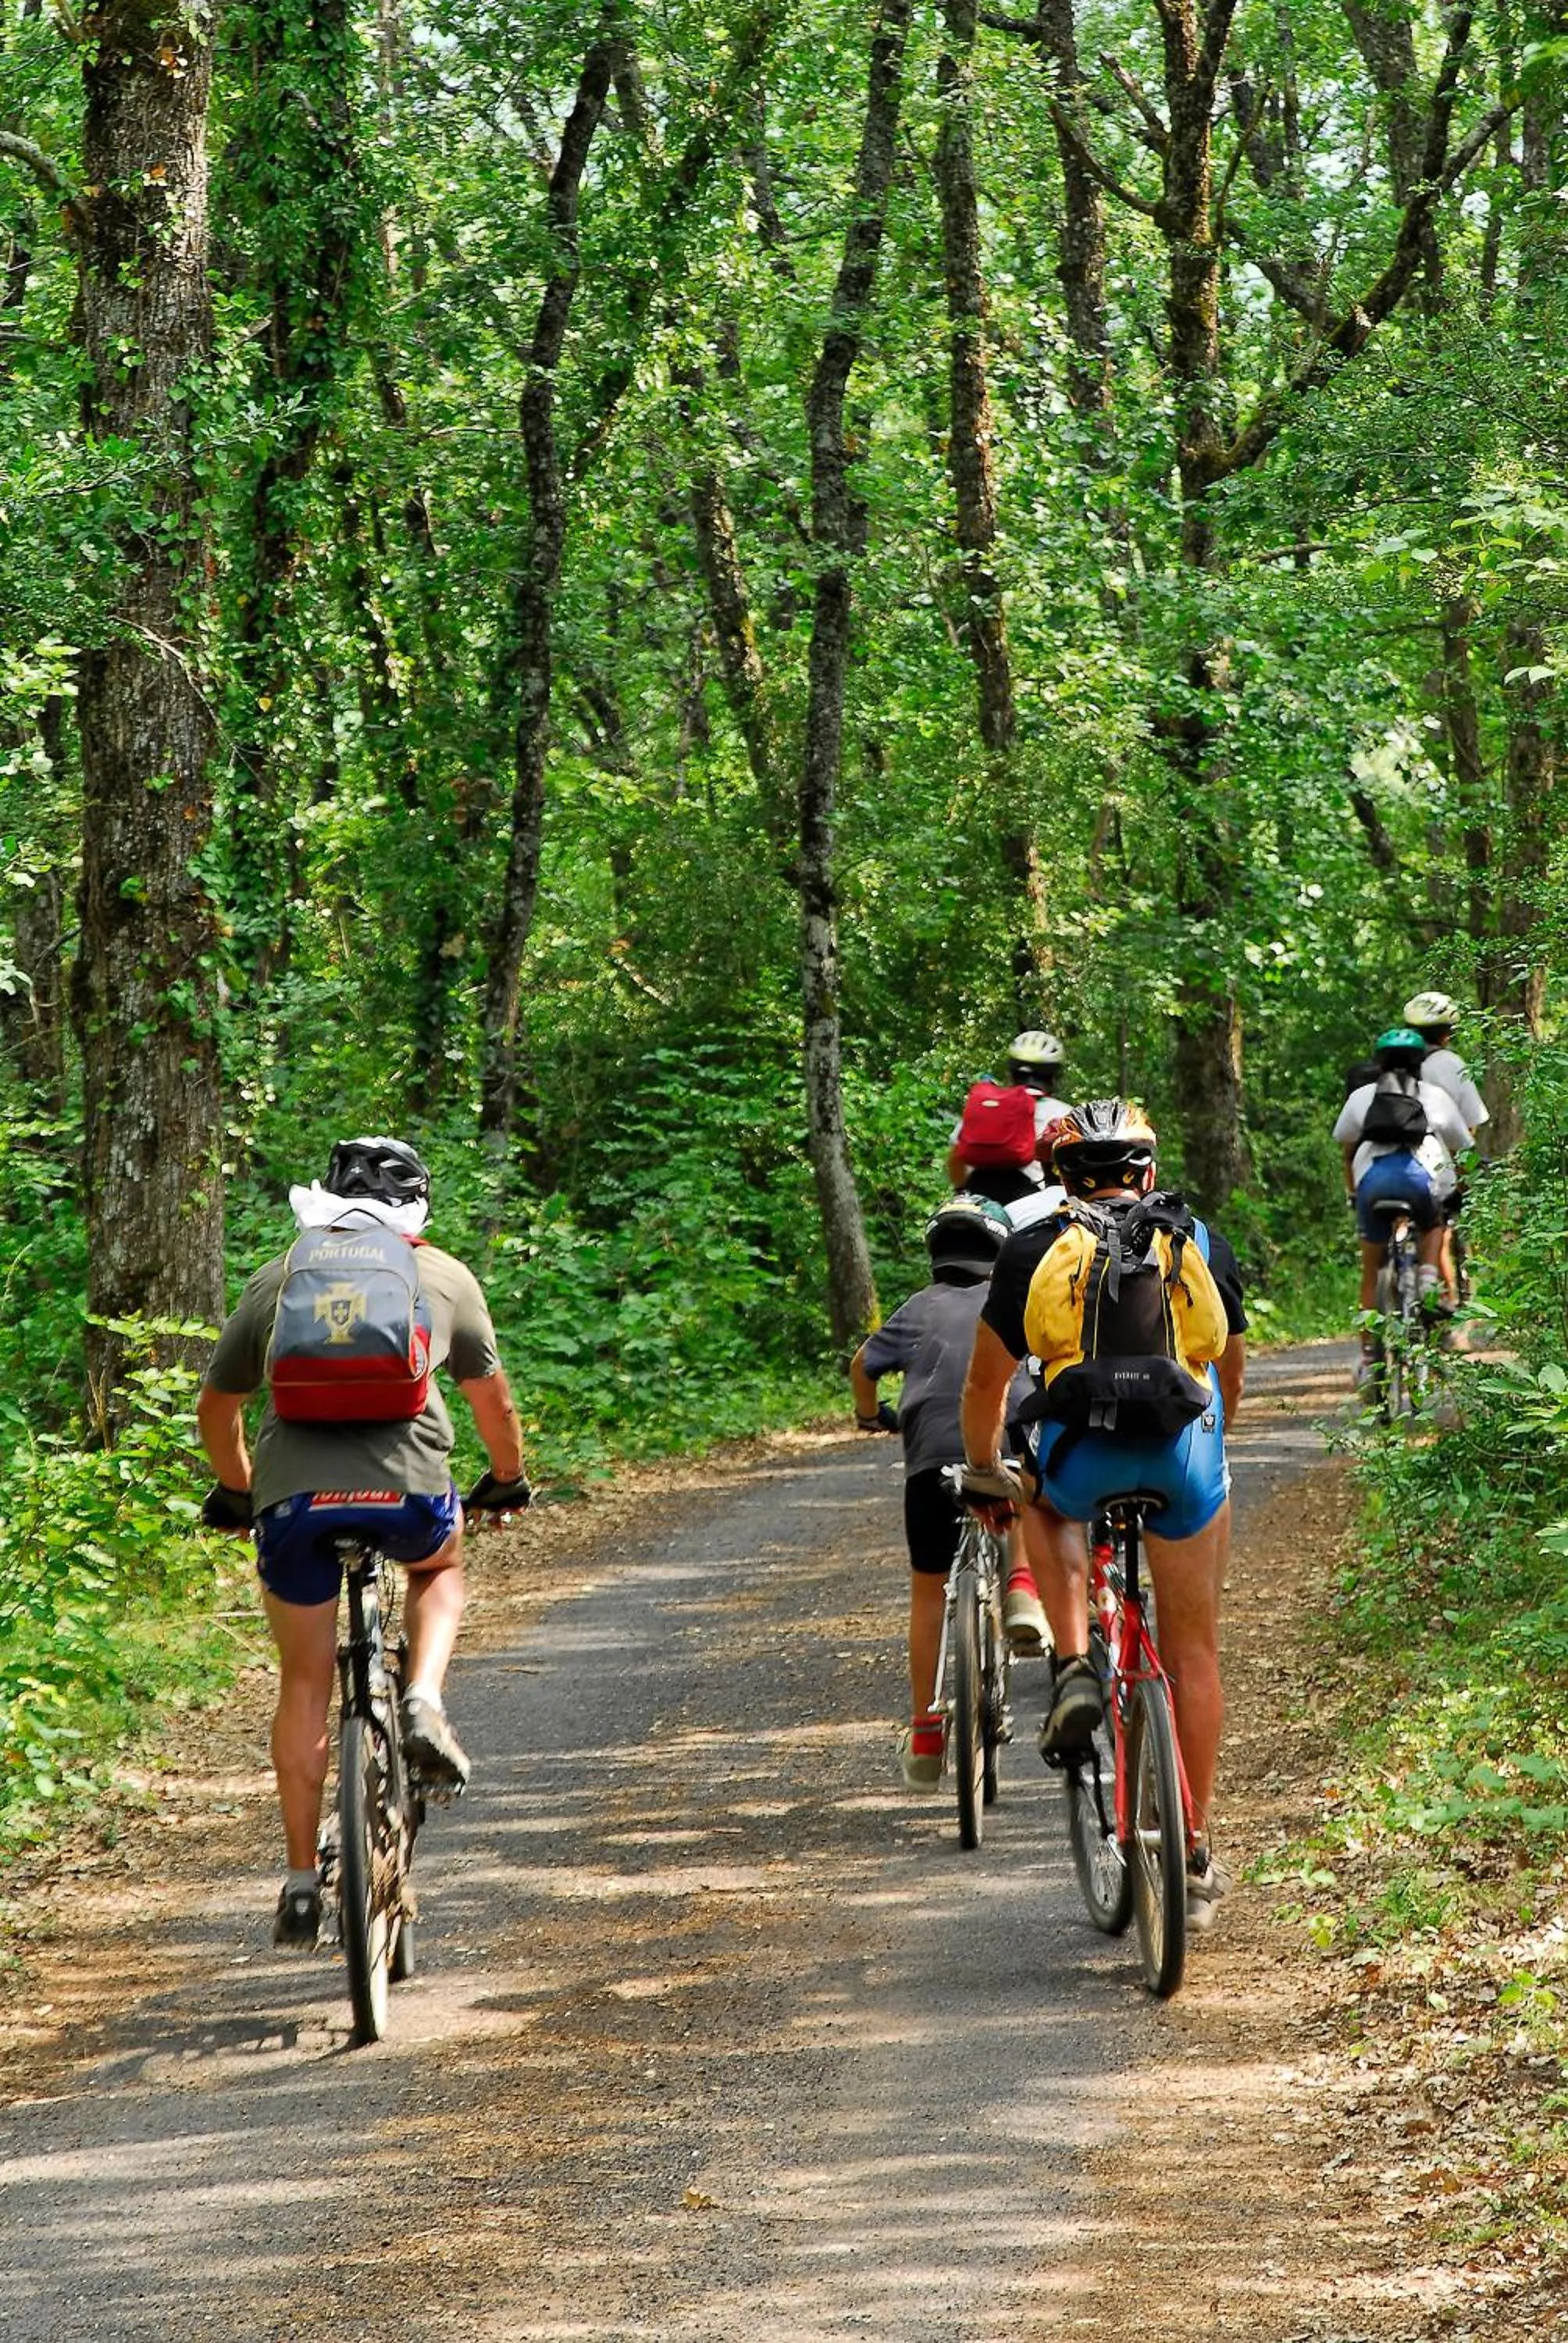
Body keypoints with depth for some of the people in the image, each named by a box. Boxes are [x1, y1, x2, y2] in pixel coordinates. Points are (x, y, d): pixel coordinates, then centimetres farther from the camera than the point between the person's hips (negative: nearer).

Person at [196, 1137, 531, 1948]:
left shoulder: (277, 1279, 20)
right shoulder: (443, 1275, 18)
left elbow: (216, 1408, 26)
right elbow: (495, 1405, 24)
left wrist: (235, 1492, 43)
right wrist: (507, 1480, 43)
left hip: (292, 1494, 1)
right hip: (406, 1486, -1)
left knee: (305, 1685, 15)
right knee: (439, 1568, 34)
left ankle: (301, 1881, 15)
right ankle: (424, 1704, 8)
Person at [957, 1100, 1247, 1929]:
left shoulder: (1035, 1249, 15)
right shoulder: (1203, 1244, 21)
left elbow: (985, 1382, 19)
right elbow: (1232, 1380, 32)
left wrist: (984, 1471, 35)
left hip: (1081, 1457, -1)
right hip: (1187, 1455, 1)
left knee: (1045, 1501, 36)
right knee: (1192, 1652, 15)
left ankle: (1074, 1668, 15)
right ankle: (1197, 1855, 17)